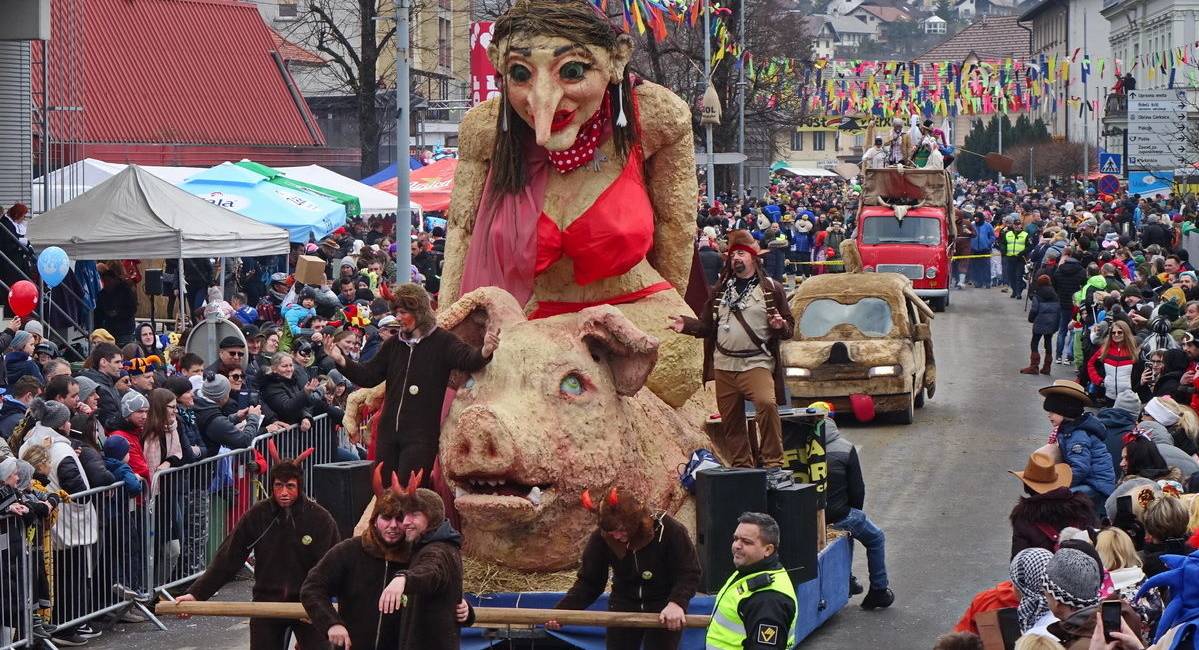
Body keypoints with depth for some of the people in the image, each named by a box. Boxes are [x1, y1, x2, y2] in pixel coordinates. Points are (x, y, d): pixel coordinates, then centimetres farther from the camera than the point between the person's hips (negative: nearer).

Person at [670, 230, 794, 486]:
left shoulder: (771, 289, 6)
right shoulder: (720, 290, 17)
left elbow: (790, 327, 6)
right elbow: (707, 326, 16)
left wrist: (781, 326, -16)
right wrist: (686, 325, -2)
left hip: (757, 363, -5)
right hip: (724, 366, 5)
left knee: (766, 403, -27)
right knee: (731, 421, 6)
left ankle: (774, 465, -22)